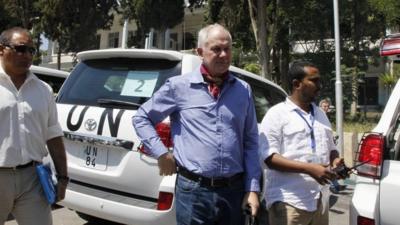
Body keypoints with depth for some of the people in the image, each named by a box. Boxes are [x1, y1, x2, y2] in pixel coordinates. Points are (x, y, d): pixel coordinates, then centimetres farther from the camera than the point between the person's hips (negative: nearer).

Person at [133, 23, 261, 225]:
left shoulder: (243, 90, 7)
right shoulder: (179, 86, -2)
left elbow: (251, 142, 9)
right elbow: (141, 118, 7)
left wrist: (252, 188, 3)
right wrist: (162, 154, -2)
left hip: (234, 190, 3)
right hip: (193, 191, -3)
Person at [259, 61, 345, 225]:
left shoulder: (321, 114, 17)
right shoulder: (277, 114, -6)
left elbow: (331, 149, 24)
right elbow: (270, 157, -13)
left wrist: (335, 161, 0)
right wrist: (308, 168, -22)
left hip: (320, 200, 7)